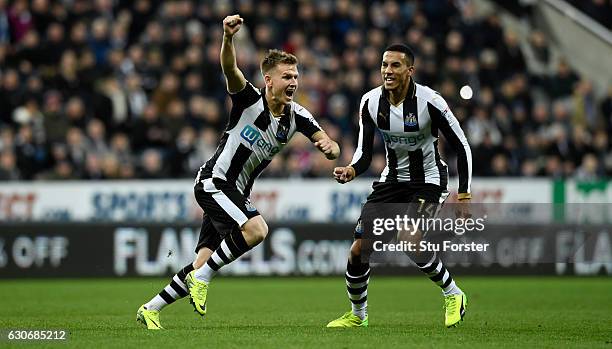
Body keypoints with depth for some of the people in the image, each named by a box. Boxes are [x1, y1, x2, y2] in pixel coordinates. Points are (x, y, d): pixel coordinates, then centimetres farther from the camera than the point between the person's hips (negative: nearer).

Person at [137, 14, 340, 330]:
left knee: (204, 265, 5)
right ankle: (201, 277, -14)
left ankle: (150, 310, 20)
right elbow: (230, 70, -34)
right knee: (256, 229, -30)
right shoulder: (249, 100, -16)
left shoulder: (297, 117, 0)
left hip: (237, 193, 7)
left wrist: (330, 147, -27)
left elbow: (330, 146, -2)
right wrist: (228, 37, -53)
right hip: (213, 182, -7)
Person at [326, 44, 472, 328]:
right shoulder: (370, 102, -9)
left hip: (428, 180, -5)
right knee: (360, 248, -4)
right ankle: (357, 314, 20)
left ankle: (453, 296, -3)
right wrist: (351, 171, -27)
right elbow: (364, 153, -4)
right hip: (392, 178, 5)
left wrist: (463, 196, -12)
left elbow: (462, 147, -11)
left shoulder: (429, 102, -21)